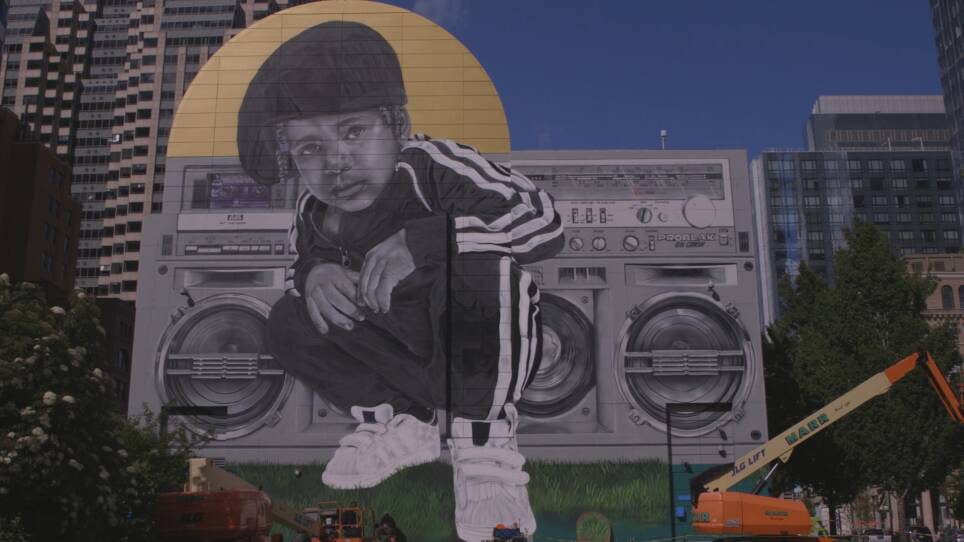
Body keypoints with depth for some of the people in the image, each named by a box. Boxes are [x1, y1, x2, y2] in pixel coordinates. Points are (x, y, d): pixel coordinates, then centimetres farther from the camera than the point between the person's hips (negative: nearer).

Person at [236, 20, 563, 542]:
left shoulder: (433, 165, -25)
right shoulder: (313, 213, -7)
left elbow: (544, 220, -35)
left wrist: (422, 238, -43)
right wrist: (313, 273, -16)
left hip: (492, 352, -6)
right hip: (412, 359, 6)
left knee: (478, 266, -36)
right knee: (288, 322, -7)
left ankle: (484, 443, -20)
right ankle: (399, 421, 4)